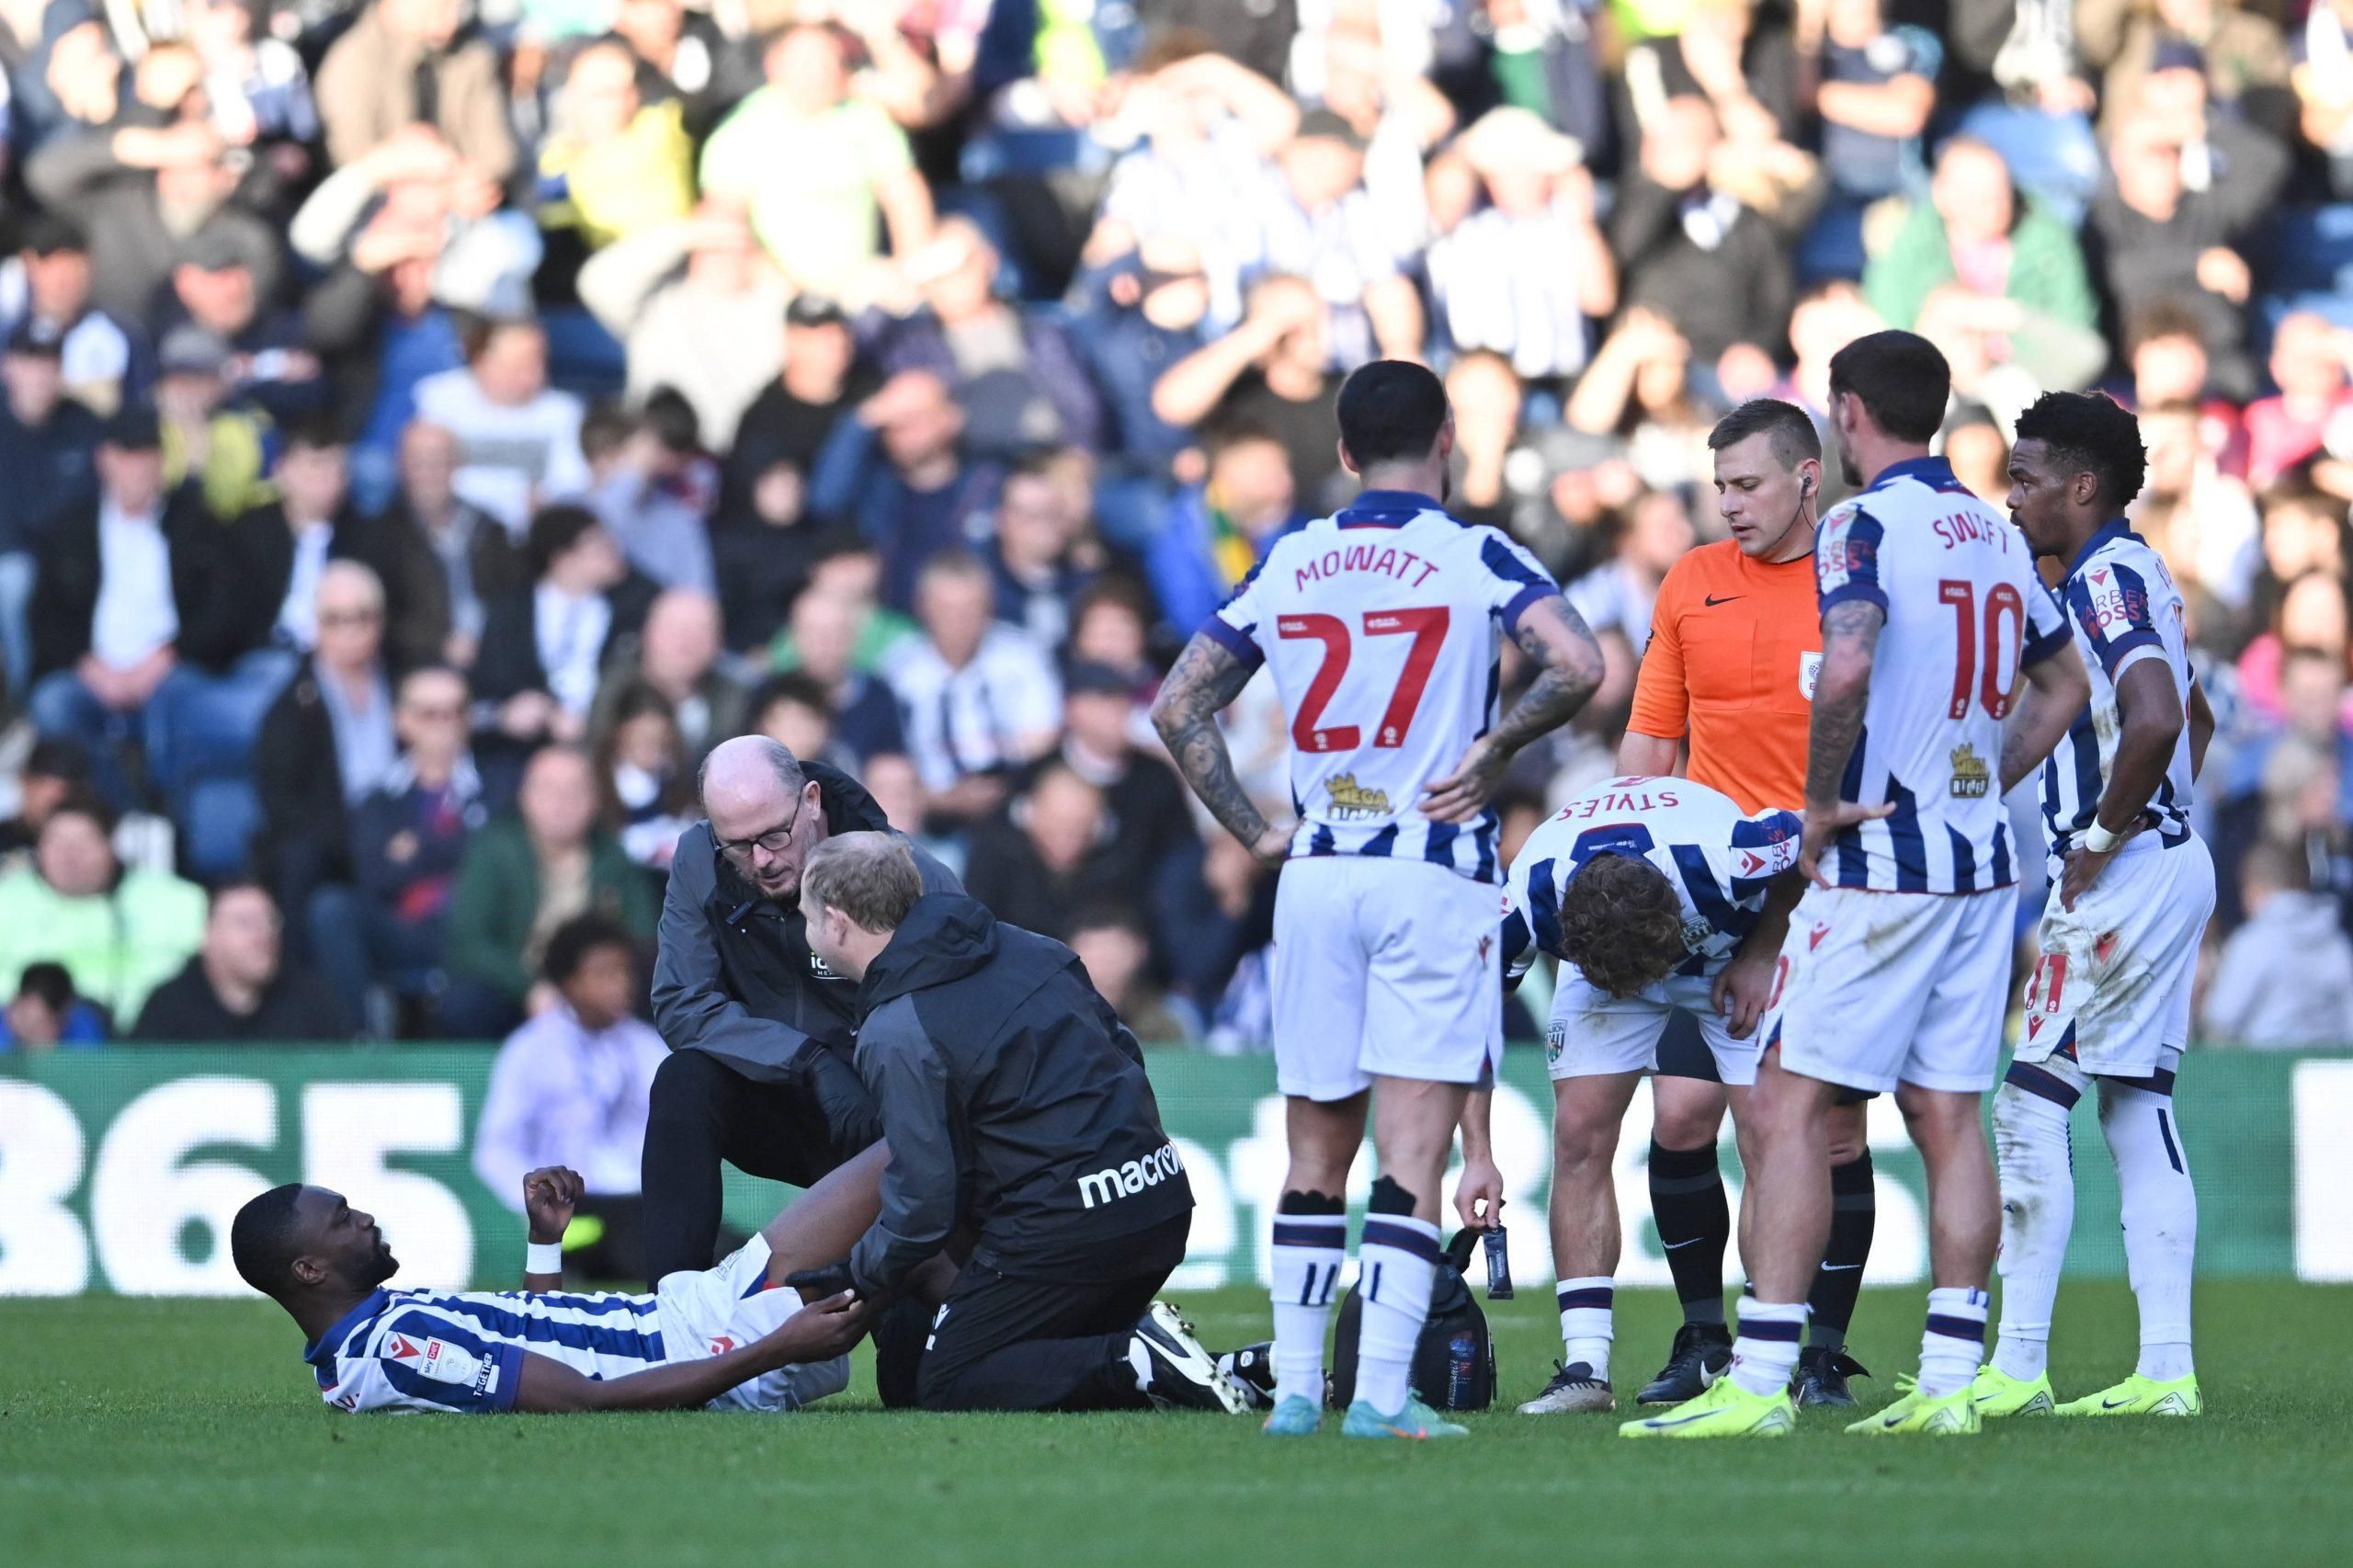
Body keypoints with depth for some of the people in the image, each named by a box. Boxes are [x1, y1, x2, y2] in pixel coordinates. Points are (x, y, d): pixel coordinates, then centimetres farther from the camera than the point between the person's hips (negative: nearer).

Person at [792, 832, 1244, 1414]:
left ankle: (1139, 1364, -15)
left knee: (945, 1387, 3)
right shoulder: (1022, 947, 12)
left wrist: (857, 1278, 4)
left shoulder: (895, 1036, -12)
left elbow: (924, 1202, -13)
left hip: (1064, 1227, -9)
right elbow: (1124, 1049, 19)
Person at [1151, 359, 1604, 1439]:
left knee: (1317, 1148, 12)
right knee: (1415, 1147, -5)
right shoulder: (1473, 559, -4)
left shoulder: (1286, 566, 9)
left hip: (1315, 875, 4)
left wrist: (1254, 831, 12)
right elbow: (1577, 665, -19)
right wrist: (1493, 747, -5)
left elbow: (1178, 708, 11)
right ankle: (1382, 1394, -12)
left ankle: (1295, 1386, 11)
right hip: (1434, 874, -4)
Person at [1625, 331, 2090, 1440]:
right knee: (1948, 1117, 8)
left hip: (1879, 858, -8)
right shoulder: (1995, 535, 14)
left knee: (1790, 1106, -5)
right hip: (1981, 861, 8)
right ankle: (1949, 1381, 4)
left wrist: (1821, 804, -15)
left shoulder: (1865, 527, -10)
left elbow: (1847, 667, -27)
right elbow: (2063, 688, 24)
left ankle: (1760, 1380, -9)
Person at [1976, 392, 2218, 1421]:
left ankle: (2017, 1365, -7)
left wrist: (2100, 844, -18)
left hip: (2123, 878, -10)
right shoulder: (2141, 572, 16)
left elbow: (2155, 722, -29)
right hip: (2172, 868, 10)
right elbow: (2195, 719, 30)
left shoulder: (2102, 578, -15)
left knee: (2032, 1104, -7)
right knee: (2137, 1110, 9)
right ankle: (2166, 1367, 7)